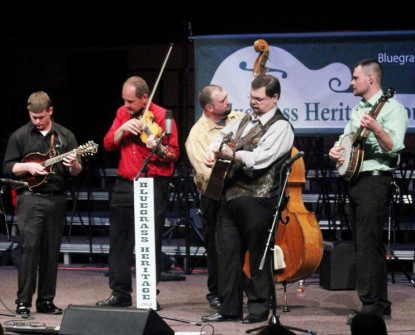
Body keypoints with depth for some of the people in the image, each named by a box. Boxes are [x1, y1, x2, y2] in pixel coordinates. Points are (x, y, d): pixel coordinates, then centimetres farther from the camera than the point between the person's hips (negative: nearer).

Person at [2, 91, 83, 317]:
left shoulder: (65, 136, 8)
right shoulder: (20, 136, 3)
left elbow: (76, 172, 8)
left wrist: (73, 165, -15)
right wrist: (28, 166, -13)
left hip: (56, 199, 3)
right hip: (29, 199, -3)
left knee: (51, 251, 5)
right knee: (29, 247, -10)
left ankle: (46, 301, 13)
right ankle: (23, 301, -8)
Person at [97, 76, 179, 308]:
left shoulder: (161, 116, -6)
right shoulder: (123, 114, 10)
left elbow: (174, 154, -10)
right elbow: (108, 144, 6)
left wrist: (158, 147, -30)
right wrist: (122, 128, -11)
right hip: (125, 185, 6)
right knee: (119, 241, 9)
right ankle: (120, 294, 17)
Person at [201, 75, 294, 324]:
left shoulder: (281, 127, -5)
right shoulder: (244, 121, 20)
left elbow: (261, 157, -17)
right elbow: (222, 136, 19)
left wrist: (232, 154, -26)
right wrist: (213, 151, -3)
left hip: (258, 199, -7)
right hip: (231, 196, 7)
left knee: (258, 255, -1)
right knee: (228, 252, 7)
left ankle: (259, 307, 8)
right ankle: (230, 308, 13)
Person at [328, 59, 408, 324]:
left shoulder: (392, 108, -9)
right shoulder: (358, 109, 19)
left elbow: (394, 147, -19)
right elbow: (347, 137, 27)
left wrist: (375, 128, -35)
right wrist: (337, 149, 5)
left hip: (375, 181, -9)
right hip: (355, 181, 9)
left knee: (368, 245, -13)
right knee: (365, 245, 10)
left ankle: (372, 305, -13)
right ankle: (380, 303, 16)